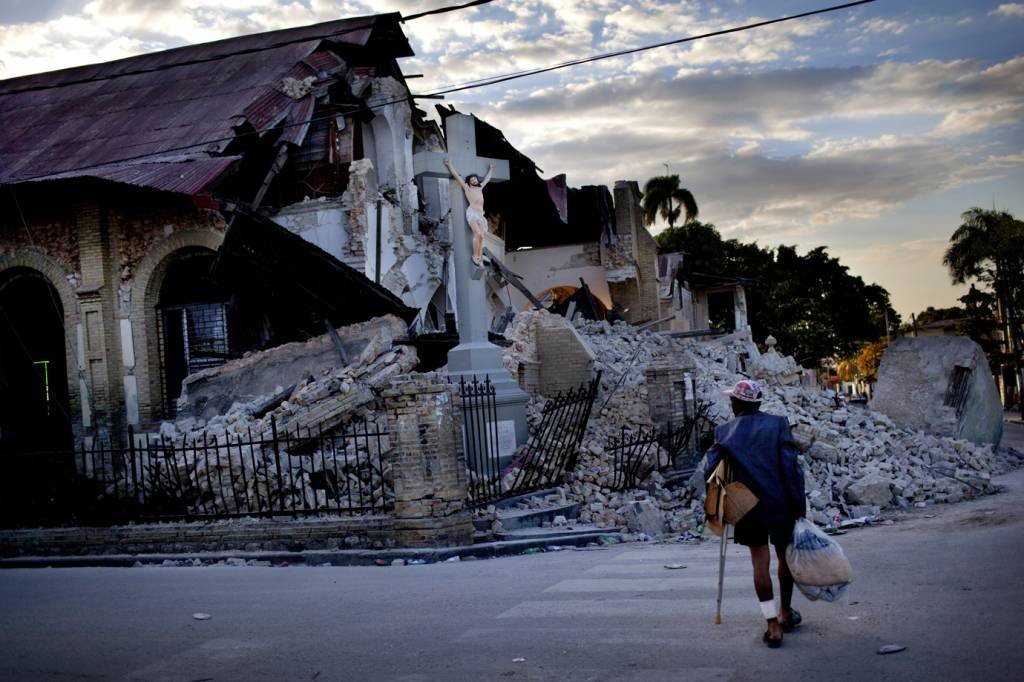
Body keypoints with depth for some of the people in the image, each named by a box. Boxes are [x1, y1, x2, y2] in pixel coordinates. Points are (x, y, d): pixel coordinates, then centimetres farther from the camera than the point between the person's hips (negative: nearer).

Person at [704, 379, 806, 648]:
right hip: (781, 503, 0)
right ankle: (786, 613, 33)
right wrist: (799, 503, -5)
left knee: (760, 563, 3)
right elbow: (791, 466, -9)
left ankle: (773, 626, -1)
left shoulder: (724, 432, 0)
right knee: (785, 556, 18)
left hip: (748, 505, 0)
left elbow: (710, 470, -4)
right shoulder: (777, 423, -3)